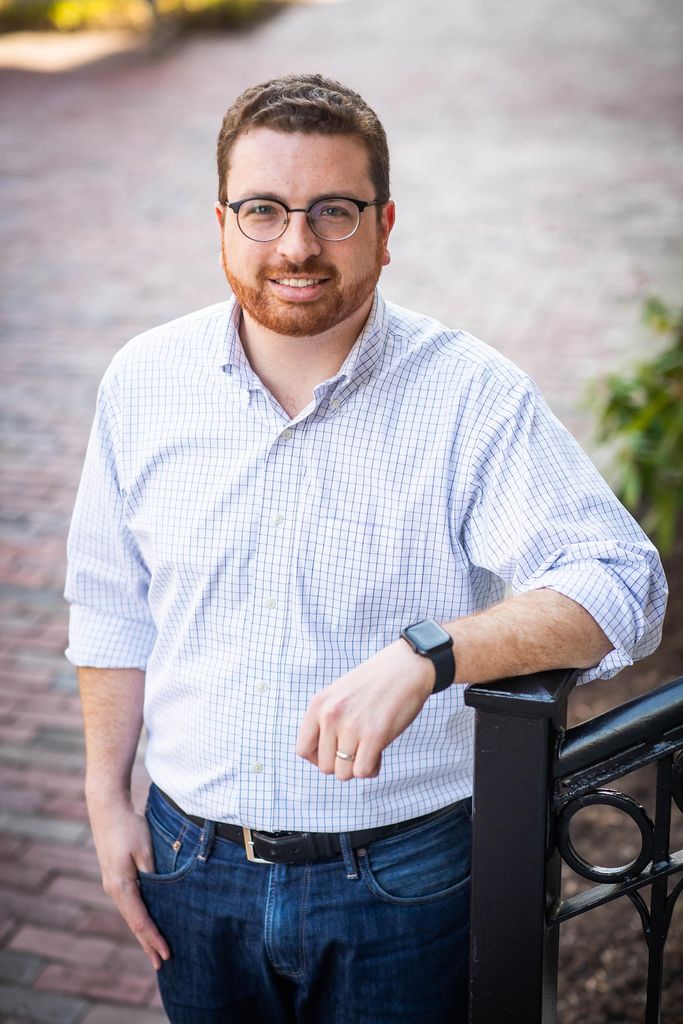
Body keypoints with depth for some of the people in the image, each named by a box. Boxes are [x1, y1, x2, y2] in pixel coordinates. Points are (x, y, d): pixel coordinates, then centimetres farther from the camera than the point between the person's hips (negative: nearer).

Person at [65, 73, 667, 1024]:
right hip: (194, 862, 3)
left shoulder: (471, 395, -15)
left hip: (400, 876, -2)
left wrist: (422, 657, -38)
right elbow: (111, 610, 7)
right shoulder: (145, 382, -4)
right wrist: (107, 795, 7)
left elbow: (620, 587, -24)